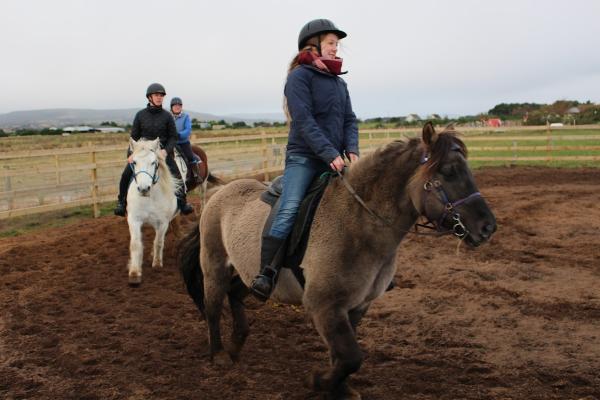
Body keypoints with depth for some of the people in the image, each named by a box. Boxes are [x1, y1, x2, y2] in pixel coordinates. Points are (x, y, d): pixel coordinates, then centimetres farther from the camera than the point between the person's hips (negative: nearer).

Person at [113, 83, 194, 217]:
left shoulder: (167, 116, -2)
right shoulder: (140, 115, 0)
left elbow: (173, 137, 1)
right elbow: (134, 136, 5)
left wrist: (166, 150, -15)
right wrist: (131, 153, -7)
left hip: (163, 152, 0)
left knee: (177, 176, -15)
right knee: (126, 174, -12)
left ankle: (182, 201, 1)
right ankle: (121, 201, 6)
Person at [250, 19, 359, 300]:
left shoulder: (339, 83, 17)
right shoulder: (300, 76, -5)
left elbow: (350, 120, 13)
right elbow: (304, 120, -15)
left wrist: (351, 150, -6)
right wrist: (330, 154, -21)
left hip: (336, 159, 7)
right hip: (303, 157, -7)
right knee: (289, 210, -24)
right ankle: (266, 273, -23)